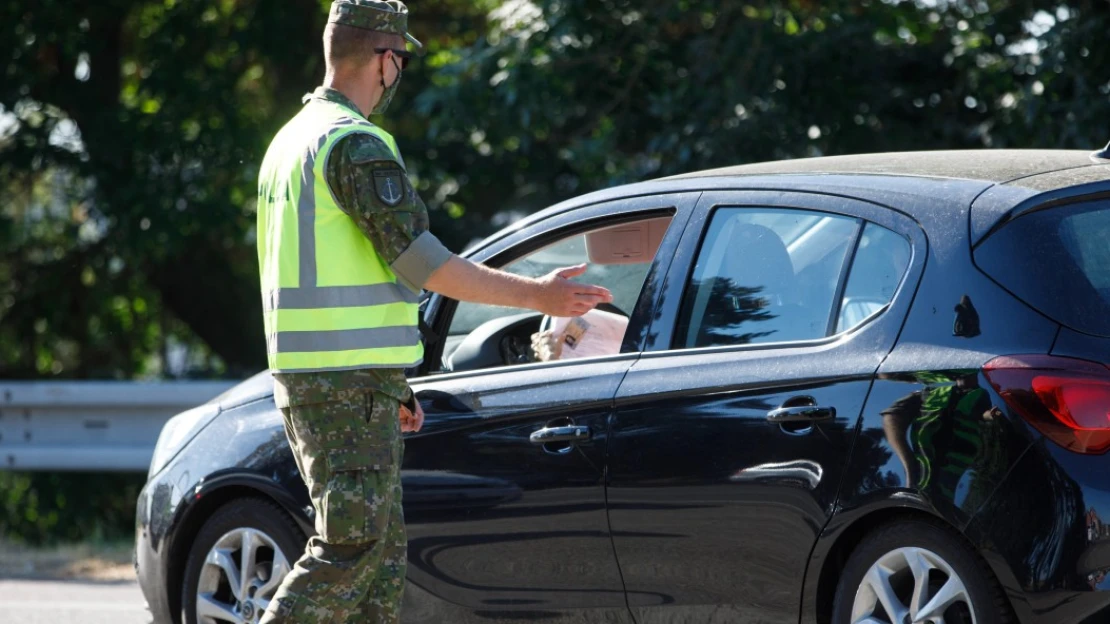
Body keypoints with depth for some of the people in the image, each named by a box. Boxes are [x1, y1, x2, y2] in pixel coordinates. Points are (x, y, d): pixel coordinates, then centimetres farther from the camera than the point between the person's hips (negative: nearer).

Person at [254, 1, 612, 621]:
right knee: (352, 547, -9)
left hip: (308, 378, 10)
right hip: (349, 383, -10)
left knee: (384, 547, 12)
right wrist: (536, 295, -17)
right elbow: (417, 257, -19)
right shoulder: (355, 144, -13)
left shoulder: (293, 141, 19)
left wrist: (389, 385, 26)